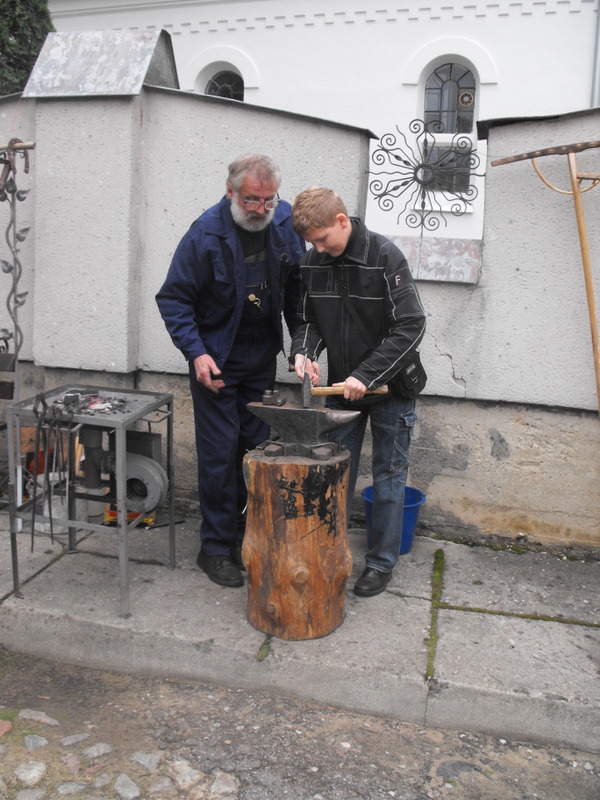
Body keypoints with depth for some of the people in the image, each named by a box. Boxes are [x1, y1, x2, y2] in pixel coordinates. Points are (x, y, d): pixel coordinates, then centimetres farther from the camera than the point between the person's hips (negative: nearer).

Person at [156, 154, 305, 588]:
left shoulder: (286, 221, -4)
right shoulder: (205, 235, -18)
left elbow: (295, 285, 9)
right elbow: (173, 299, -12)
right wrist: (196, 352, -22)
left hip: (262, 355, 5)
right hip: (216, 359, -4)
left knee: (258, 448, 9)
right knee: (220, 452, -2)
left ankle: (248, 535, 26)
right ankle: (216, 547, 12)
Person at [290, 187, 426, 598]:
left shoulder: (385, 256, -18)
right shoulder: (314, 262, -2)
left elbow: (411, 326, -20)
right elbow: (310, 319, 7)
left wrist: (366, 375, -24)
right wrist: (304, 351, -15)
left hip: (390, 388, -4)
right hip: (342, 386, 5)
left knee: (388, 477, 7)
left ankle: (382, 562, 21)